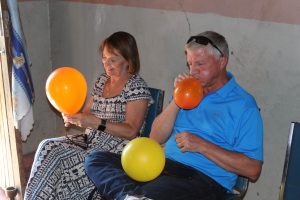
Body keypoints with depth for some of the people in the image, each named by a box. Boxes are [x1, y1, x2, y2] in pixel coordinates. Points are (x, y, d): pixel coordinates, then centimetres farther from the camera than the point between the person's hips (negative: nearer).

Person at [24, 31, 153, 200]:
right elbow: (87, 113, 19)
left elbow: (131, 131, -14)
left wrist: (97, 122, -25)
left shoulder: (137, 86, -7)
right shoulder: (102, 80, 16)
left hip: (116, 147, -7)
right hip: (89, 141, 7)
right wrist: (73, 118, -5)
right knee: (48, 147, -20)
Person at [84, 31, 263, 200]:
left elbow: (253, 170, -9)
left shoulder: (244, 105, -2)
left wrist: (202, 146, -15)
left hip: (204, 179, -8)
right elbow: (156, 138, 12)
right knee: (96, 159, -14)